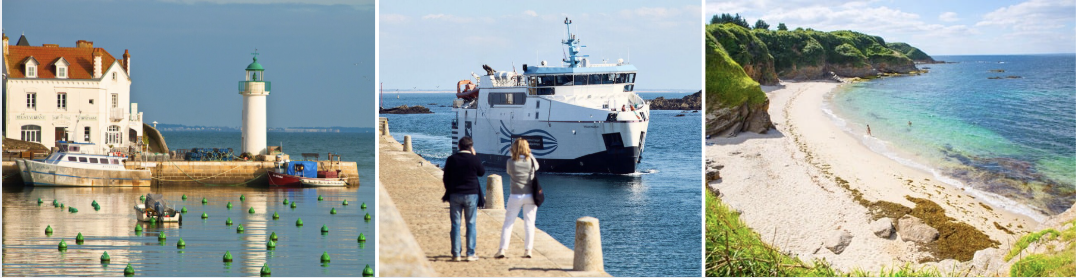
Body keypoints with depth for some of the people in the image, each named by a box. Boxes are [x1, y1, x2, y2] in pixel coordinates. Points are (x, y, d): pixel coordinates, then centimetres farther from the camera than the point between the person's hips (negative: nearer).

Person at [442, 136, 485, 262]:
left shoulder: (451, 159, 0)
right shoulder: (474, 159, -8)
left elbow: (446, 179, 3)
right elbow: (482, 172, 8)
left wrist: (449, 191, 16)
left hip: (455, 195, 2)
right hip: (471, 195, -2)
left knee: (455, 224, 6)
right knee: (471, 224, 5)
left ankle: (456, 254, 4)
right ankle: (470, 254, 3)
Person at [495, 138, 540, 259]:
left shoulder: (511, 162, -9)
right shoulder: (531, 161, -6)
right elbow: (537, 167, 14)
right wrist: (529, 154, 19)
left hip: (516, 196, -1)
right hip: (530, 196, 1)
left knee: (508, 223, 6)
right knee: (529, 223, 6)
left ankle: (503, 249, 0)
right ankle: (528, 250, 5)